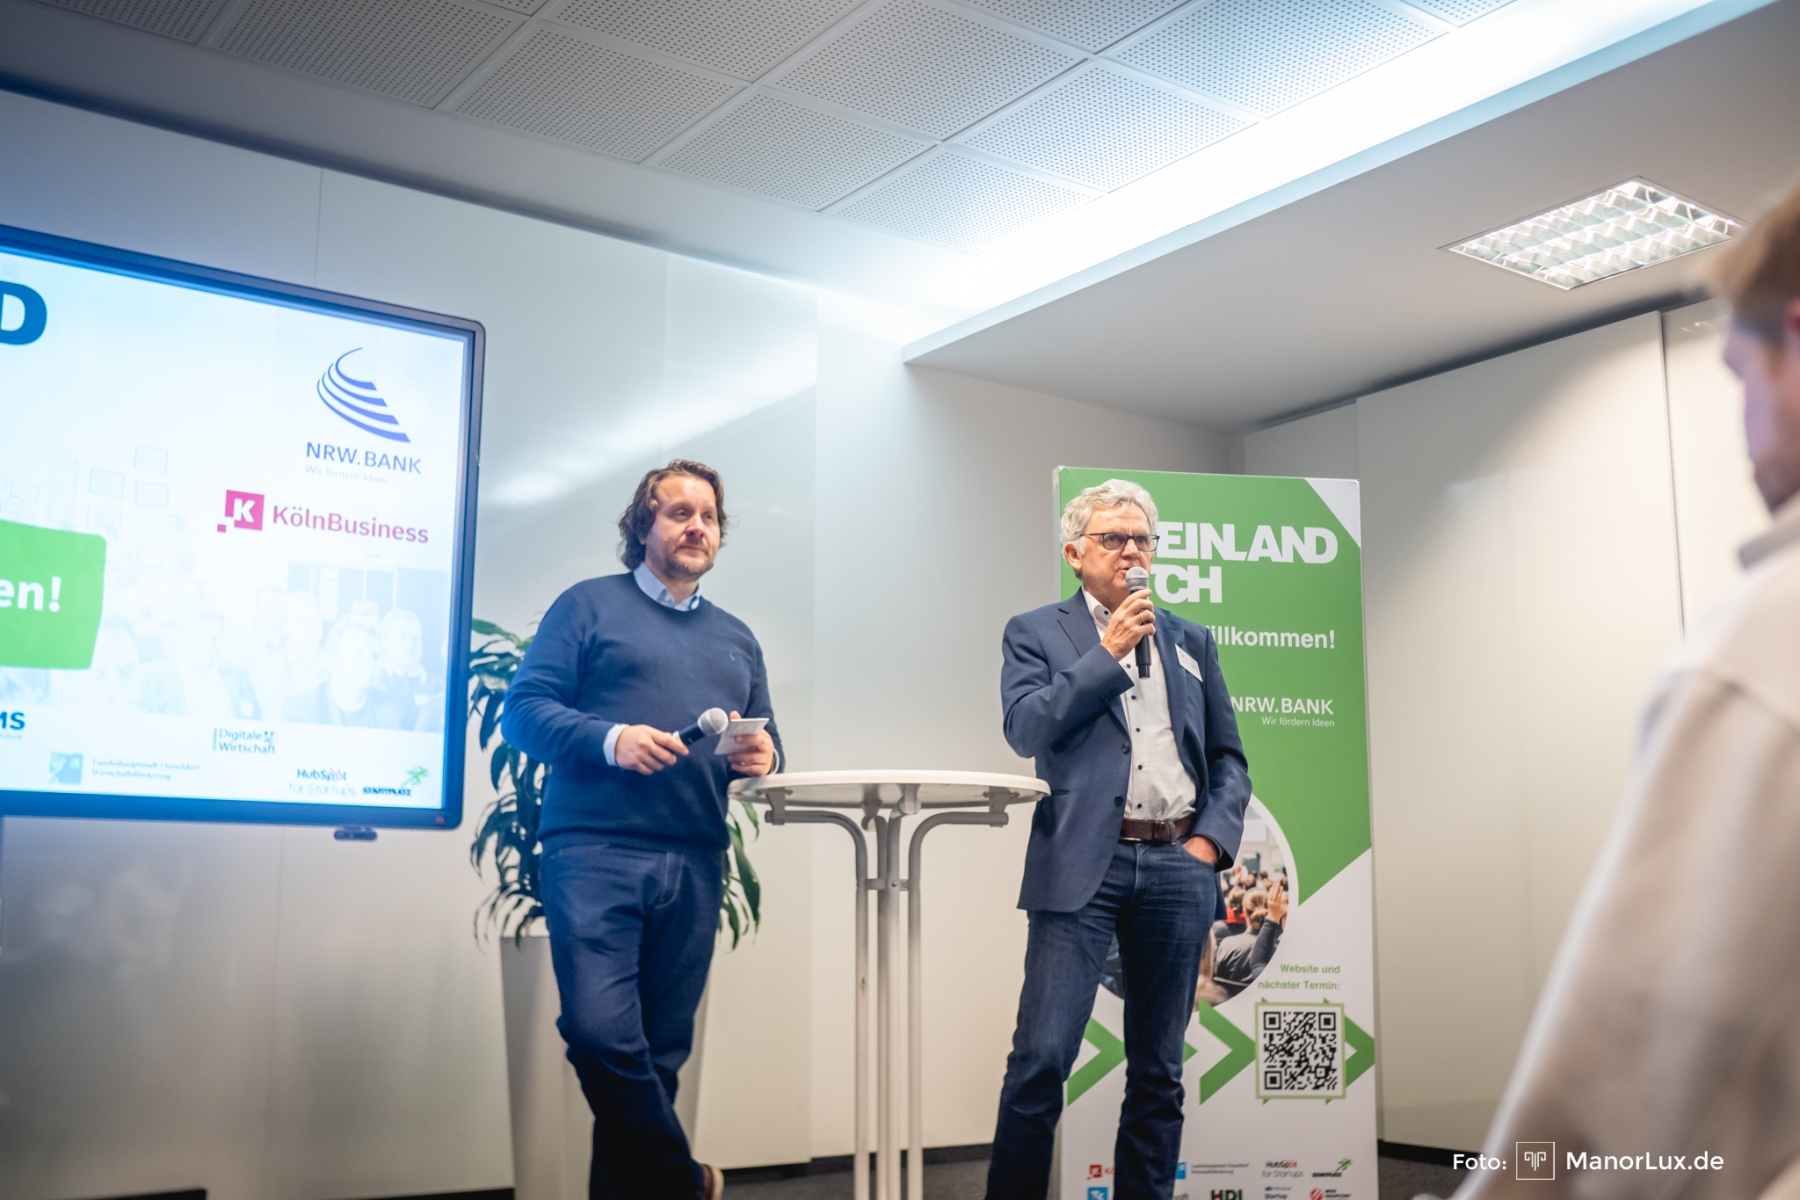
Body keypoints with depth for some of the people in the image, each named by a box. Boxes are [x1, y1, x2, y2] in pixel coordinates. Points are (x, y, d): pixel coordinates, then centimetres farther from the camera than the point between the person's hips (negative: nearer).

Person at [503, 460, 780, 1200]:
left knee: (660, 1049, 5)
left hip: (695, 864, 4)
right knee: (601, 1031, -16)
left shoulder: (736, 638, 22)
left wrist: (762, 756, -4)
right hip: (595, 850, -4)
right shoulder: (589, 605, 8)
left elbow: (767, 744, 20)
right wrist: (610, 740, -16)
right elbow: (524, 709, -1)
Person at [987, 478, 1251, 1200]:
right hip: (1083, 864, -3)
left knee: (1159, 1071, 9)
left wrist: (1212, 837, 2)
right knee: (1041, 1057, -8)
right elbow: (1026, 729, -8)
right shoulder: (1035, 633, 9)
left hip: (1177, 868, 4)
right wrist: (1108, 652, -9)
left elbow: (1228, 757, 18)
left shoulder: (1191, 640, 19)